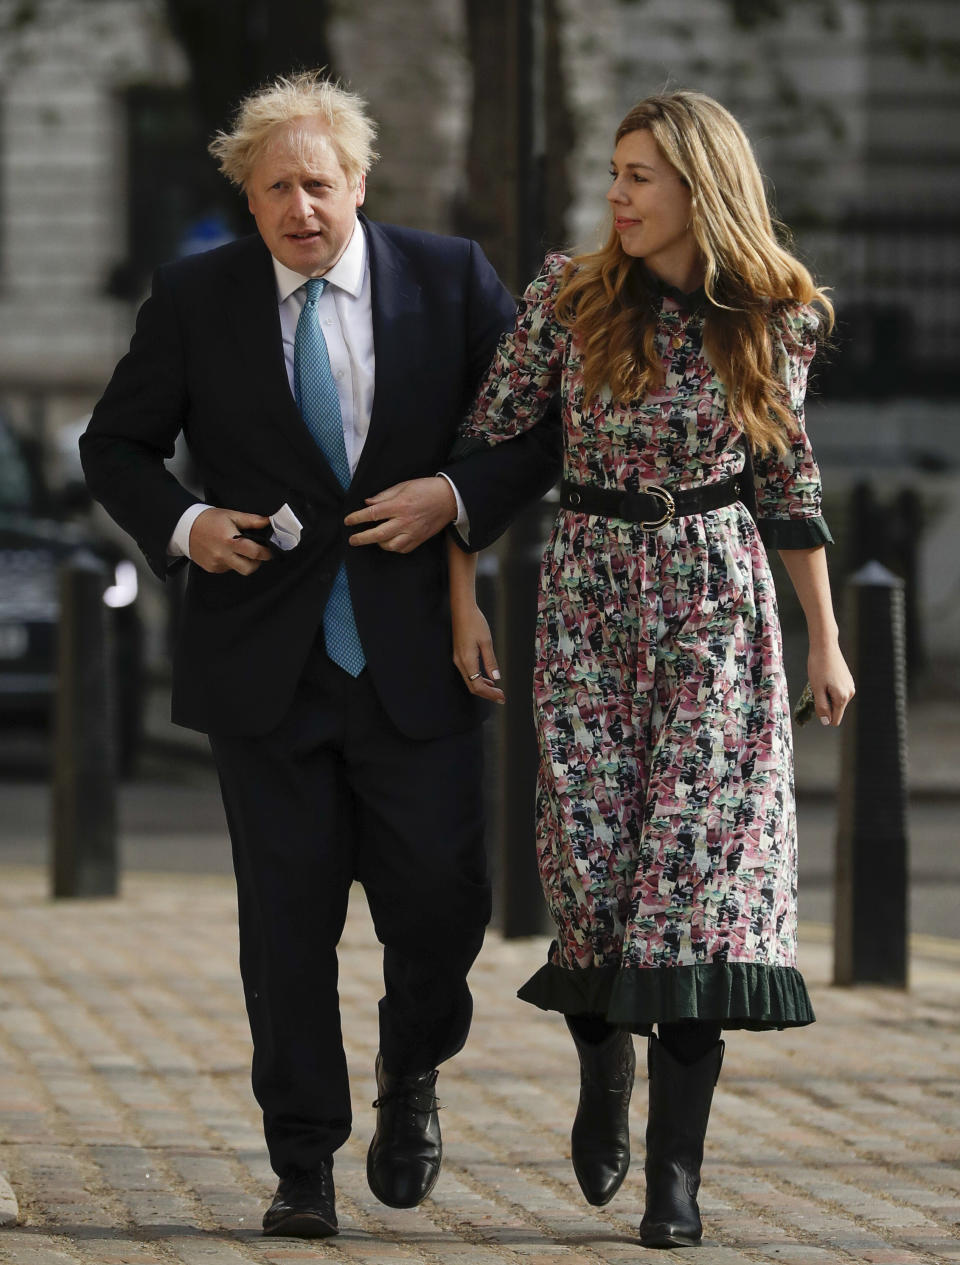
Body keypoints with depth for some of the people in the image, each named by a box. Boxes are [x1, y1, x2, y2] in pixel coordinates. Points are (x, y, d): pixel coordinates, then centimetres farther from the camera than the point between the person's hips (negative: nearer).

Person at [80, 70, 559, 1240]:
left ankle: (411, 1075, 28)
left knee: (441, 900, -3)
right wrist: (180, 525, -8)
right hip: (265, 660, 0)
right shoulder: (194, 299, 2)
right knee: (288, 921, 2)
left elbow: (550, 425, 5)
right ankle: (304, 1167, 12)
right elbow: (115, 444, 11)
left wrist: (461, 498, -11)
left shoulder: (449, 281, 1)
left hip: (412, 658, 0)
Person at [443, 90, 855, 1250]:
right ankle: (604, 1069, 27)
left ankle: (675, 1174, -7)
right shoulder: (568, 298, -2)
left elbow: (787, 479, 10)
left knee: (701, 852, -9)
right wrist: (463, 599, -1)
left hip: (718, 599, 0)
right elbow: (483, 445, 3)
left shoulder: (776, 317, 1)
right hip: (588, 590, 0)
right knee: (592, 853, -5)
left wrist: (825, 641, 12)